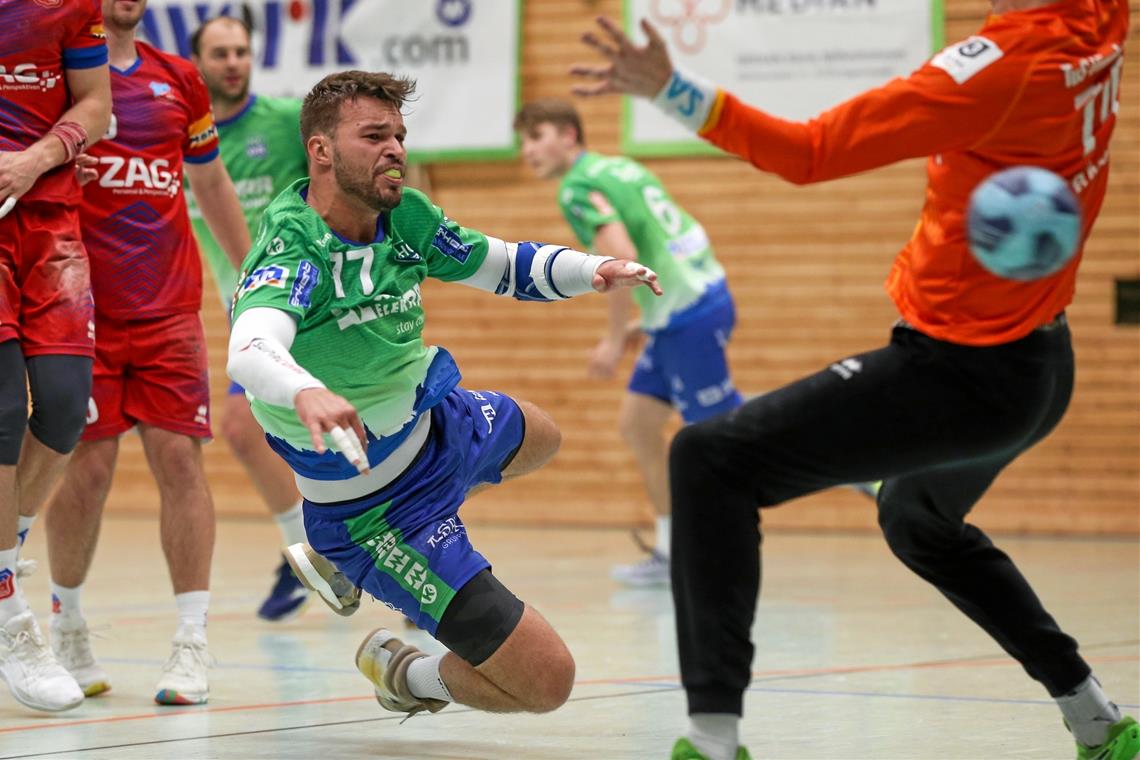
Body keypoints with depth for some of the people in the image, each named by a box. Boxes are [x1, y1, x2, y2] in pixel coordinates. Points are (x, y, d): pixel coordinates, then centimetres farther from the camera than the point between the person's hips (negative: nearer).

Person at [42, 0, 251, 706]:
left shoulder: (179, 80, 11)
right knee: (89, 466, -3)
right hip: (82, 308, -3)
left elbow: (212, 183, 22)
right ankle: (68, 624, 20)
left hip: (170, 308, 3)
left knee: (180, 457, -6)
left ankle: (193, 642, -3)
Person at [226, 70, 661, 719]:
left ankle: (345, 559, 41)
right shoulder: (293, 250, -31)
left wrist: (593, 270, -9)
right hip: (379, 505, -9)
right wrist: (307, 393, -73)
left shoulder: (405, 216, -7)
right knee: (547, 681, -13)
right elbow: (251, 350, -51)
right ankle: (409, 676, 19)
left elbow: (505, 266, 9)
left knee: (538, 436, 43)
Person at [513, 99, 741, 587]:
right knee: (637, 423, 11)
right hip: (675, 320, 10)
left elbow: (622, 257, -24)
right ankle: (671, 552, 12)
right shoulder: (620, 169, 17)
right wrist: (648, 322, 21)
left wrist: (615, 338, -16)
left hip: (690, 319, -10)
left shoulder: (578, 188, -11)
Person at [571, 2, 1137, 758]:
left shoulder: (1006, 63, -25)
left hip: (960, 369, -9)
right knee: (918, 518, 36)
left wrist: (671, 90, -29)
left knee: (709, 461, -8)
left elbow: (807, 154, -25)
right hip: (1042, 365, 9)